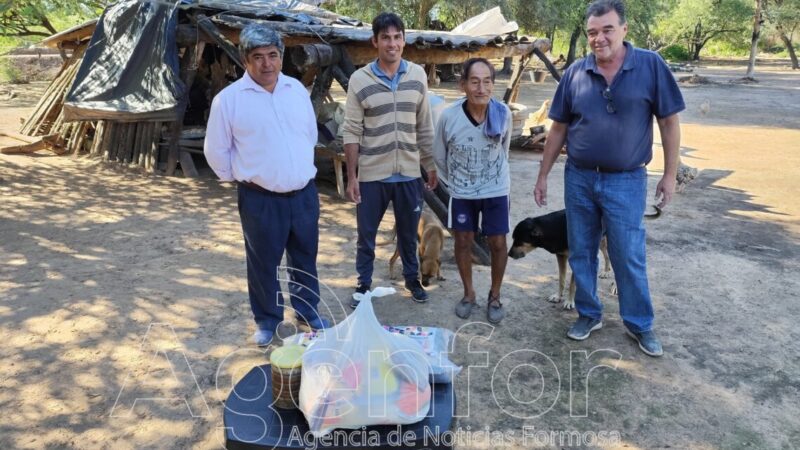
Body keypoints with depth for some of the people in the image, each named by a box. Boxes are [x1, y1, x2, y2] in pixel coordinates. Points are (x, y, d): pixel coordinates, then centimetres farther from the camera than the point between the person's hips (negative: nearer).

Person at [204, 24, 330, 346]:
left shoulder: (297, 89, 4)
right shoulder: (228, 99, -10)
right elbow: (216, 151, -2)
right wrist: (242, 177, 4)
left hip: (304, 193, 4)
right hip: (260, 199, -3)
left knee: (305, 259, 17)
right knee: (263, 264, 11)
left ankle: (309, 312, 37)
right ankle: (267, 320, 31)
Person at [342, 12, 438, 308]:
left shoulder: (418, 76, 1)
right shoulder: (359, 80, -7)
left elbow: (425, 127, 8)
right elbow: (351, 133, -6)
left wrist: (431, 166, 8)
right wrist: (351, 176, -8)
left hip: (409, 173, 2)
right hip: (372, 174, -2)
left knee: (408, 232, 17)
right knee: (366, 234, 10)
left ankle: (412, 279, 37)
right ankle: (363, 285, 29)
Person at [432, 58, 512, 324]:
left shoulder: (503, 114, -16)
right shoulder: (449, 117, -19)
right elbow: (439, 155, -1)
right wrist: (451, 181, 7)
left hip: (496, 190, 0)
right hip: (461, 192, 0)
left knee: (497, 243, 5)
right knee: (463, 241, 10)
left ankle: (495, 296, 26)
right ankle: (468, 293, 30)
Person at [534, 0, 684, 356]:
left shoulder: (651, 66, -8)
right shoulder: (575, 73, -1)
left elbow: (669, 122, -3)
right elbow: (559, 128, 6)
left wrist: (670, 175, -3)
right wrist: (543, 175, 7)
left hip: (626, 181, -3)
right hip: (578, 179, 3)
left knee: (629, 257, 5)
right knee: (581, 253, 13)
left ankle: (640, 324, 25)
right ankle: (589, 314, 31)